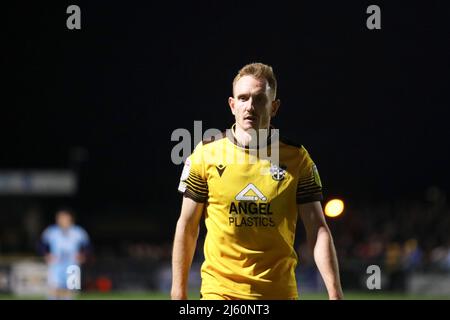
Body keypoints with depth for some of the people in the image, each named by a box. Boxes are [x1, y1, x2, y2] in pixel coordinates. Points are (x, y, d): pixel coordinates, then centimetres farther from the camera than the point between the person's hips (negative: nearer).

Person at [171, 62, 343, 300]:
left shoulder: (297, 159, 2)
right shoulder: (205, 154, 1)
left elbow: (318, 230, -1)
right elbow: (187, 226, 7)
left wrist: (334, 292, -10)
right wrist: (178, 290, 4)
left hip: (279, 290, 1)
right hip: (219, 289, -1)